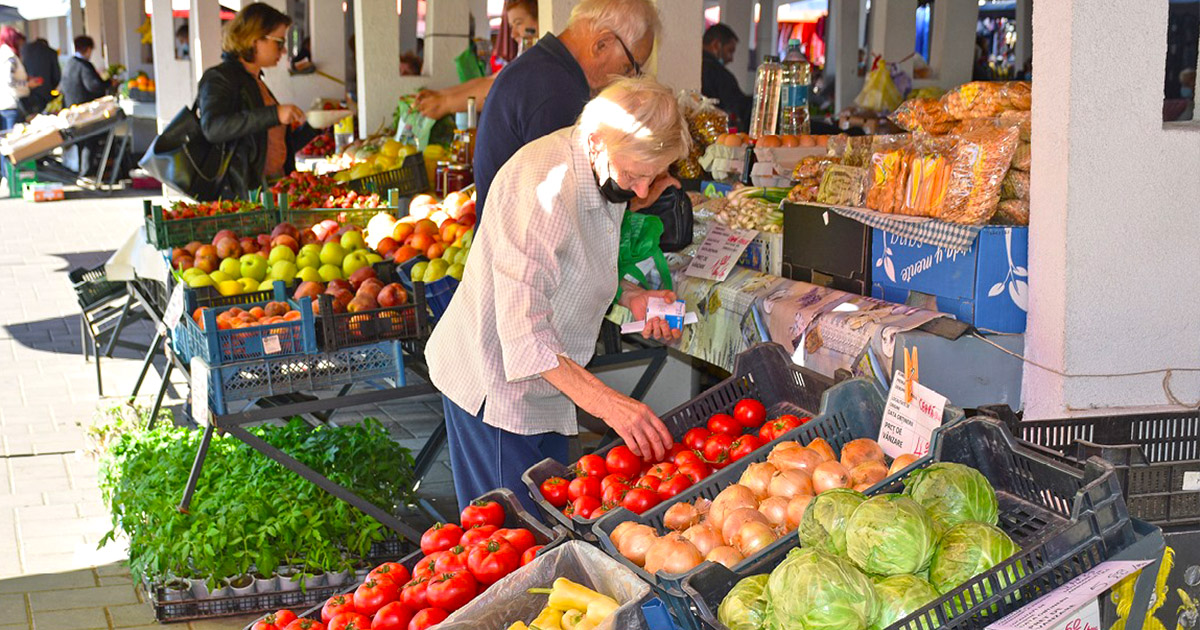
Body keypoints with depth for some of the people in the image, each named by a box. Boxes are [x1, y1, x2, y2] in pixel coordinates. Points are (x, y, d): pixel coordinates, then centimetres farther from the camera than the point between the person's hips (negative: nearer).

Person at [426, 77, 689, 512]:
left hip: (548, 377, 9)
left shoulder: (608, 175, 1)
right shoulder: (542, 182, -29)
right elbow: (524, 333, -34)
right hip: (494, 385, -9)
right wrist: (606, 401, -40)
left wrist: (631, 297, -1)